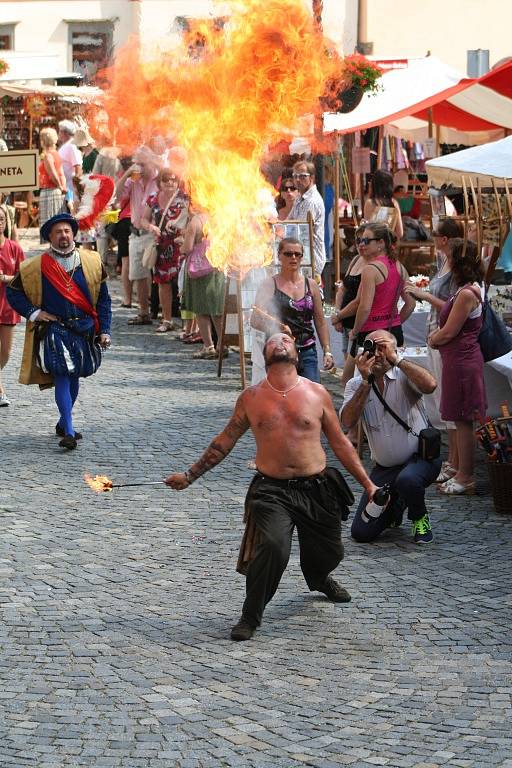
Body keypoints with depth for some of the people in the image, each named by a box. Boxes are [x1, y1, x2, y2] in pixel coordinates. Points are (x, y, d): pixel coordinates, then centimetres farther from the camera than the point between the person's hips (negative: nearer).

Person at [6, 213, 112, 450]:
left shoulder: (92, 262, 5)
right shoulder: (36, 267, -1)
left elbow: (103, 299, 8)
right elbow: (13, 292, 7)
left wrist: (104, 330, 2)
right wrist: (33, 313, -4)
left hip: (84, 330, 3)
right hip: (54, 330, -3)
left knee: (74, 377, 13)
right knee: (62, 377, -14)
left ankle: (64, 423, 32)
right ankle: (68, 433, -19)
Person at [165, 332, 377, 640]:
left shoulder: (316, 393, 3)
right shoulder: (251, 398, 3)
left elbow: (339, 442, 10)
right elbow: (224, 442, 15)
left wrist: (367, 483, 8)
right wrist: (189, 476, 15)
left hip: (316, 488, 2)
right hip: (271, 490, -2)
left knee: (329, 554, 13)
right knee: (273, 546, -26)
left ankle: (319, 579, 53)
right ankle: (251, 617, -8)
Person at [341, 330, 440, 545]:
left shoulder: (404, 376, -7)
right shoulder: (356, 385, 3)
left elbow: (430, 385, -31)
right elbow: (348, 422, -15)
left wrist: (396, 359, -25)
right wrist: (366, 381, -19)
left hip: (420, 457, -4)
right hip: (384, 468, 4)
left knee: (407, 479, -41)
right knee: (361, 532, -4)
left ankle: (420, 517, -5)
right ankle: (396, 505, 29)